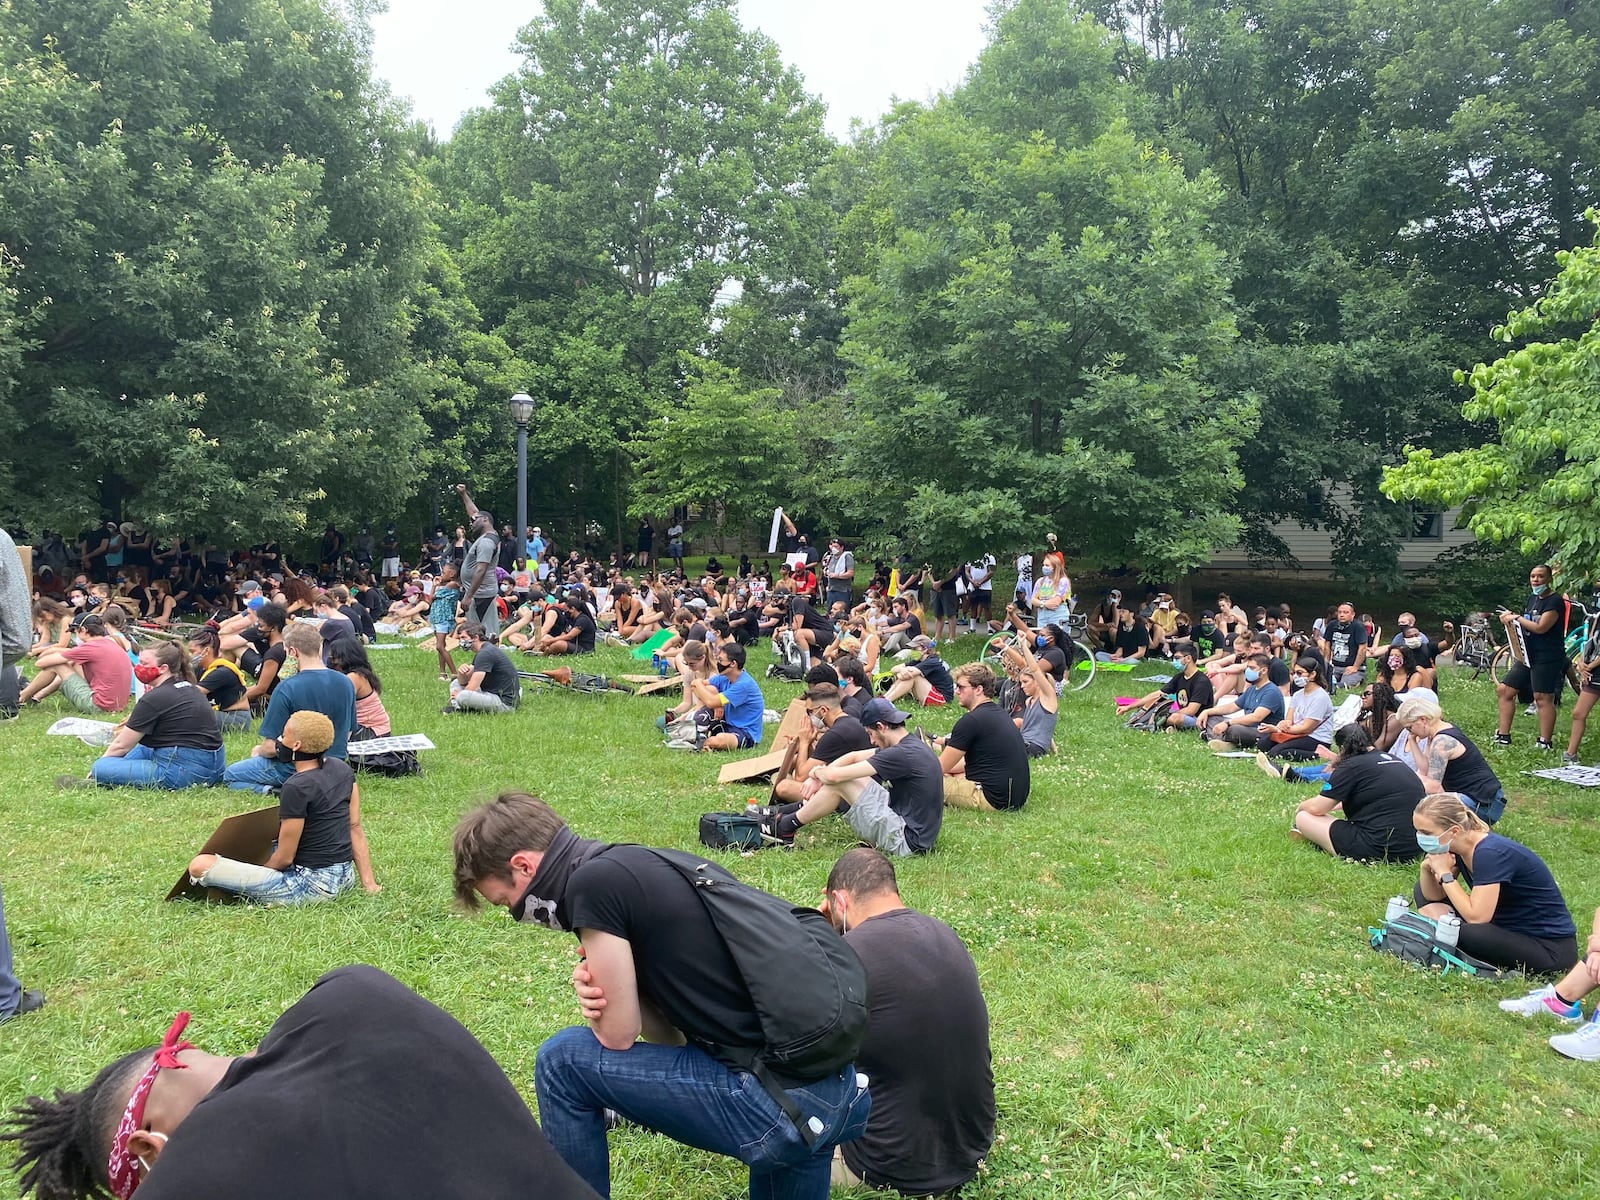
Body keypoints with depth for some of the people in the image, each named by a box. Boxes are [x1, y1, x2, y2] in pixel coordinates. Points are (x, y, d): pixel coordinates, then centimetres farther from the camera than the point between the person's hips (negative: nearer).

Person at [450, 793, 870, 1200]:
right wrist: (600, 987, 1)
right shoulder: (640, 868, 16)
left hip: (777, 1104, -8)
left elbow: (618, 1037, -4)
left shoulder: (593, 882, -10)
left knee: (562, 1060, 2)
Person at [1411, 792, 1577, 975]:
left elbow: (1476, 917, -32)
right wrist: (1427, 868, -15)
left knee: (1469, 933, -38)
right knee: (1424, 891, 6)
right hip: (1508, 930, 9)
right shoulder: (1456, 847, -3)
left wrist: (1444, 873, -23)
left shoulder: (1490, 854, -27)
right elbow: (1433, 896, 5)